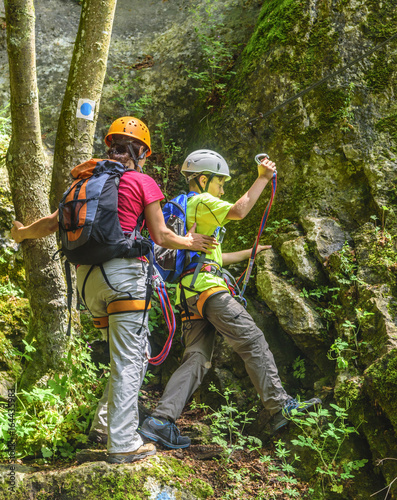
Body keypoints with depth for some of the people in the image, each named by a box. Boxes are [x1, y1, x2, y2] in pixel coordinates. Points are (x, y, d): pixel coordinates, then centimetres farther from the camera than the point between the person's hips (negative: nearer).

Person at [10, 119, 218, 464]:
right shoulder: (143, 183, 3)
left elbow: (53, 223, 15)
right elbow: (160, 237, 3)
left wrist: (22, 233, 34)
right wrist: (189, 242, 21)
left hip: (87, 275, 6)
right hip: (123, 271, -6)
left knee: (136, 351, 19)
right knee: (129, 360, -1)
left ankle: (105, 424, 20)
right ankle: (122, 444, -1)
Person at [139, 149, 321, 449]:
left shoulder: (184, 209, 30)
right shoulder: (201, 202, 0)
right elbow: (239, 211, -13)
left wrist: (247, 253, 32)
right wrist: (263, 178, -5)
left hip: (190, 295, 9)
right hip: (208, 287, -9)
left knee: (197, 358, 2)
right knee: (253, 341, -7)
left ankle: (161, 420, -8)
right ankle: (279, 406, -8)